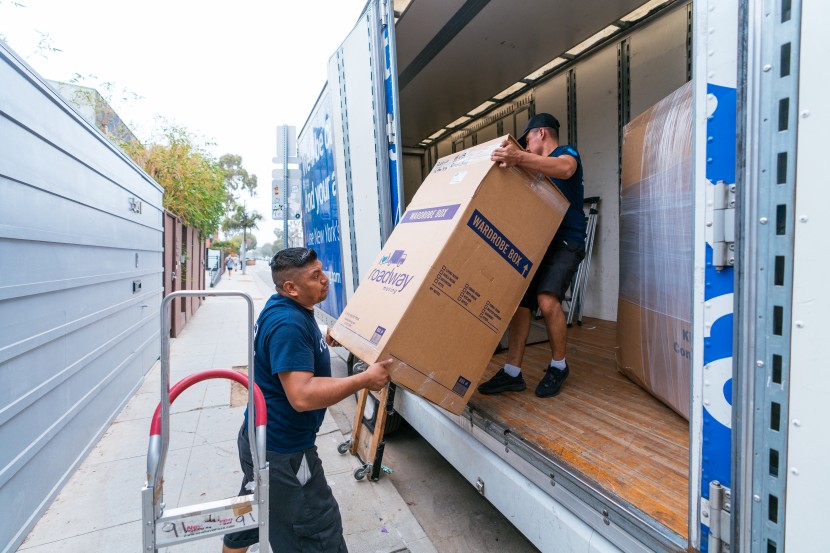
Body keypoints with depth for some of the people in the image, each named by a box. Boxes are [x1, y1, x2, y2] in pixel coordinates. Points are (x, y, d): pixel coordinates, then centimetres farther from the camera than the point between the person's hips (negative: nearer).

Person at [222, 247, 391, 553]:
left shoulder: (282, 308, 3)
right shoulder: (288, 323, -29)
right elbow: (302, 395, -34)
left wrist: (324, 340, 9)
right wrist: (365, 379, -29)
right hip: (280, 453, -10)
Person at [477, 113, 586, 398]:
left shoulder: (566, 152, 0)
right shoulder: (537, 169, 24)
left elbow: (565, 169, -27)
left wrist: (519, 157, -43)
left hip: (565, 241, -7)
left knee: (547, 300, -24)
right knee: (520, 302, -5)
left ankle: (558, 366, -2)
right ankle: (512, 373, 1)